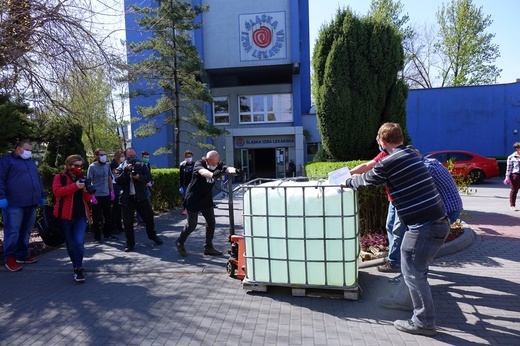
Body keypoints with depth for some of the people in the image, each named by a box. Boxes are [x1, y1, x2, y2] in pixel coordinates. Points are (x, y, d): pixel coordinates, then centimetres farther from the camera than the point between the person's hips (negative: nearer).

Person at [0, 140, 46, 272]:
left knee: (26, 231, 10)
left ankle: (22, 255, 19)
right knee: (13, 231, -5)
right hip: (14, 204, -7)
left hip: (31, 204, 7)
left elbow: (38, 180, 26)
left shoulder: (31, 162, 23)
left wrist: (42, 195, 21)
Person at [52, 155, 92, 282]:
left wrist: (86, 190, -10)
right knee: (70, 244, 8)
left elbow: (88, 199, 11)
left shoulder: (82, 178, 13)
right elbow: (56, 192, -17)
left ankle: (78, 269, -3)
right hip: (65, 215, -2)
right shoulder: (59, 177, 1)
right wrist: (75, 186, -25)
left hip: (81, 215, 2)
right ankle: (76, 266, 26)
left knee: (79, 242, -10)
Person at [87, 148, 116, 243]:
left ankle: (107, 234, 25)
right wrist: (92, 196, -15)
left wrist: (112, 192, 9)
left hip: (106, 195, 5)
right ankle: (97, 237, 14)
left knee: (108, 216, 11)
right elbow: (89, 182, -9)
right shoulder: (92, 167, -8)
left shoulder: (107, 166, 7)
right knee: (97, 218, 3)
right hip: (96, 196, -5)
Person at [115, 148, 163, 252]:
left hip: (141, 197, 1)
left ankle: (152, 235, 35)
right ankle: (130, 243, 17)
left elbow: (149, 177, -5)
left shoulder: (142, 165, 6)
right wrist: (127, 171, -20)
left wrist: (139, 177, -22)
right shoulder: (121, 168, 4)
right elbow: (118, 180, -10)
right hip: (127, 199, -1)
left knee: (148, 217, 11)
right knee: (128, 222, 3)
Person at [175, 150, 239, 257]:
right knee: (191, 224, 2)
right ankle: (180, 243, 26)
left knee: (211, 222, 7)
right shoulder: (199, 164, -20)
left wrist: (233, 170, -51)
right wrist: (212, 174, -65)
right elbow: (202, 172, -43)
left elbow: (227, 168, -26)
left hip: (207, 199, 6)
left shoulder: (218, 165, -6)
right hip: (193, 199, -6)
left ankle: (208, 247, 22)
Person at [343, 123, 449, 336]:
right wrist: (354, 179, 38)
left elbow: (366, 180, 2)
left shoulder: (389, 162, -13)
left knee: (412, 272, 4)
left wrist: (348, 182, 22)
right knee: (417, 269, 23)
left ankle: (424, 322, 15)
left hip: (424, 226, -9)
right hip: (440, 222, 9)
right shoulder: (411, 155, 14)